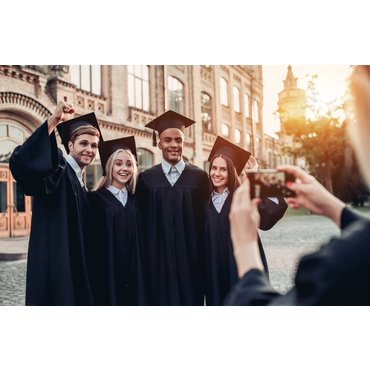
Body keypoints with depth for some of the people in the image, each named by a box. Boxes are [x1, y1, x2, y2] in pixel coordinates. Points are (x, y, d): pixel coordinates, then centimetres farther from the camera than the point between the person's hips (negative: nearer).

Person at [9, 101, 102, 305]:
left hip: (75, 266, 9)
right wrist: (53, 120, -35)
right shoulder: (56, 168, -9)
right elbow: (20, 162, -32)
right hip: (55, 263, -9)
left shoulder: (79, 182, 15)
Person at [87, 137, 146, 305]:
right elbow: (91, 243, -6)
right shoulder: (95, 199, -4)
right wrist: (96, 276, -10)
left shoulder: (134, 200, 10)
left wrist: (140, 277, 11)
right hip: (106, 275, -4)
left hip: (134, 276, 4)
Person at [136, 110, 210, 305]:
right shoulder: (145, 178, 3)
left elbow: (205, 220, 2)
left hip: (191, 259, 0)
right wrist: (145, 260, 1)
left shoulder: (199, 177, 2)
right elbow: (141, 223, 4)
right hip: (158, 260, 0)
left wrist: (204, 258, -1)